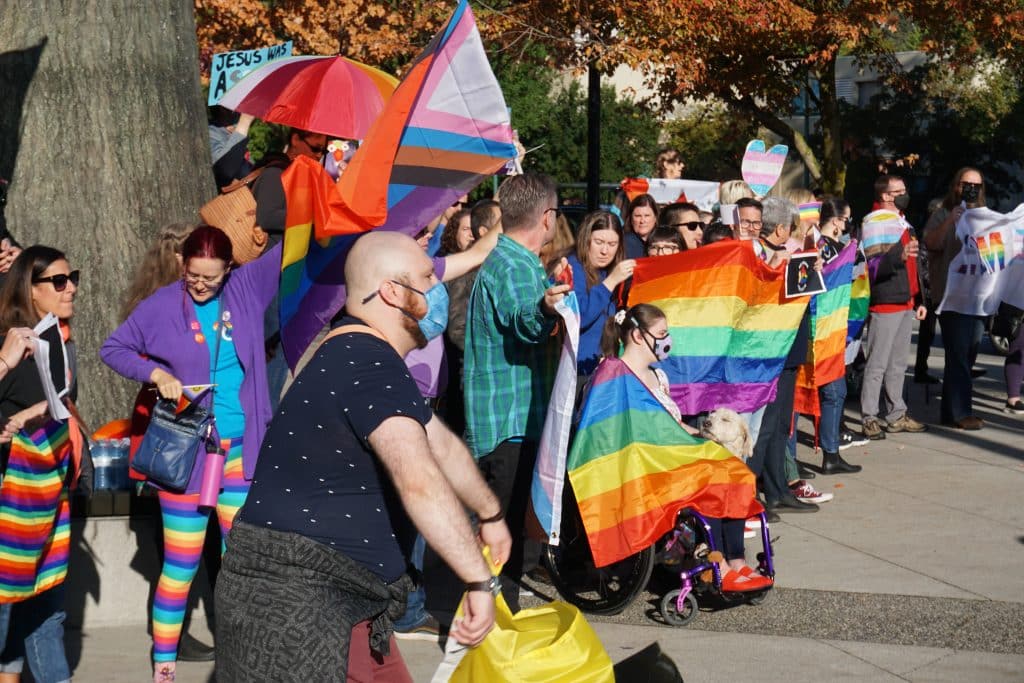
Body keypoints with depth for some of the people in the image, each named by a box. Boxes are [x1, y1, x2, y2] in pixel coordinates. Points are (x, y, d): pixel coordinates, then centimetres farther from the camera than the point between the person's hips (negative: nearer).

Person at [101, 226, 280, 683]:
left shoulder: (247, 289, 0)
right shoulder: (161, 306, -5)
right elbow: (112, 349, 4)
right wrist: (156, 373, -11)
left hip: (240, 451, 3)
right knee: (181, 564, 3)